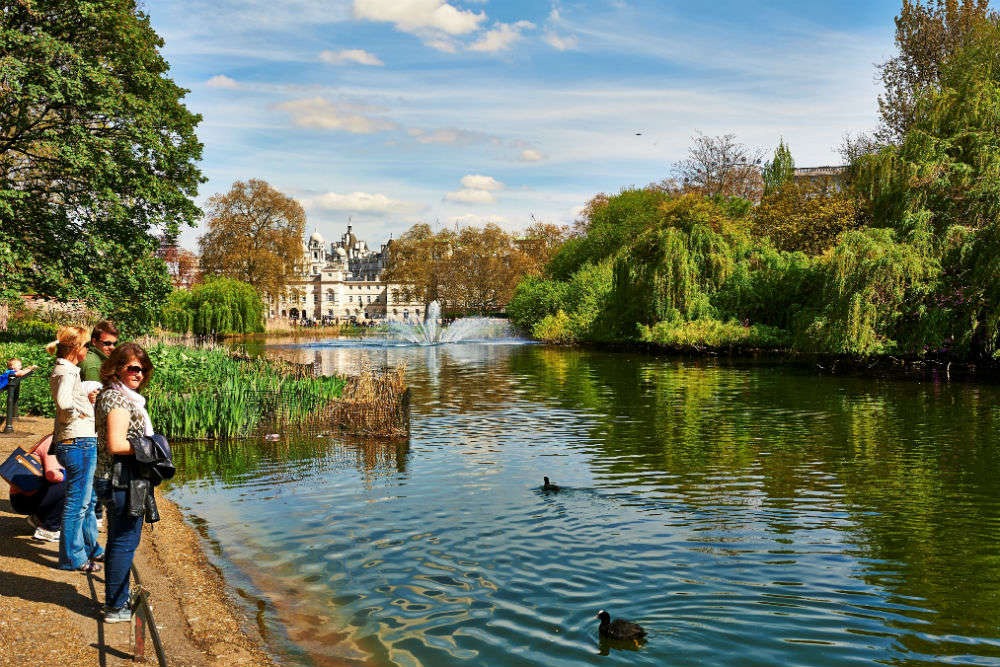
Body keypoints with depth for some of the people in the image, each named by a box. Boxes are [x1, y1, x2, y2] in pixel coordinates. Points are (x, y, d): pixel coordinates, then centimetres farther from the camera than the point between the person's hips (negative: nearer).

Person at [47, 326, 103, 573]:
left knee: (87, 499, 20)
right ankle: (72, 557, 10)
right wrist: (86, 405, -15)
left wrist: (87, 399, 7)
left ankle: (91, 548, 33)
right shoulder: (67, 372, -16)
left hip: (82, 443, 11)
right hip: (78, 442, -11)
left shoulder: (64, 370, 15)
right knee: (78, 502, 0)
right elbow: (64, 402, -31)